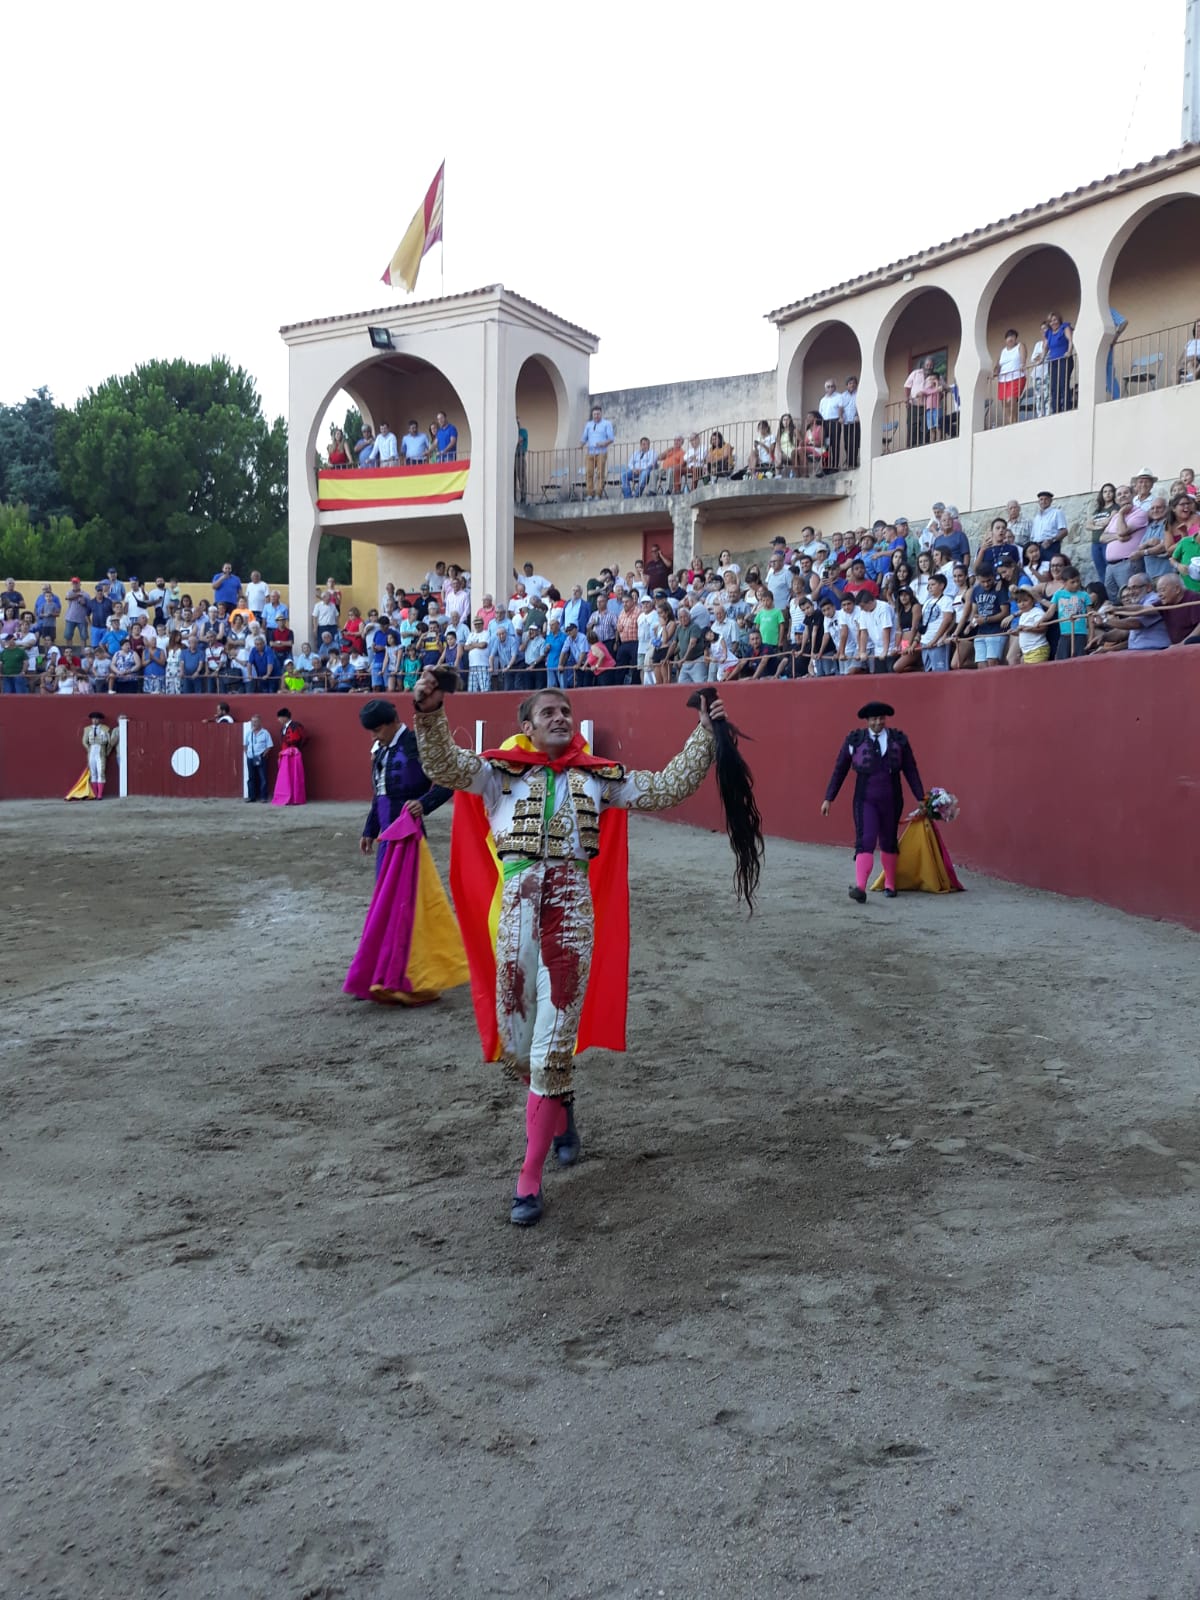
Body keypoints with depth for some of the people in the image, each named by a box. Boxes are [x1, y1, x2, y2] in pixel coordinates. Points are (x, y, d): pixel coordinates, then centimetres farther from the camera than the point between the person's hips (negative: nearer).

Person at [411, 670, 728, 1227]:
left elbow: (669, 787, 12)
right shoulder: (501, 772, 7)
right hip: (515, 913, 1)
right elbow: (443, 766, -8)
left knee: (553, 1047, -3)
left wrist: (705, 735, 5)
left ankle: (529, 1179, 6)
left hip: (571, 916, 0)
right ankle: (559, 1115, 43)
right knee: (515, 1043, 12)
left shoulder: (598, 778, 12)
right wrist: (429, 713, -24)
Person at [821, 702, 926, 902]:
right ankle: (860, 887, -24)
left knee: (889, 842, 14)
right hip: (865, 800, -2)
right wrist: (828, 798, 1)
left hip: (891, 800, 2)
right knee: (865, 841, -15)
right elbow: (839, 770, 3)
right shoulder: (854, 740, -2)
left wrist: (921, 799, 3)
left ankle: (890, 884, 31)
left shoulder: (899, 739, 2)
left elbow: (911, 770, 5)